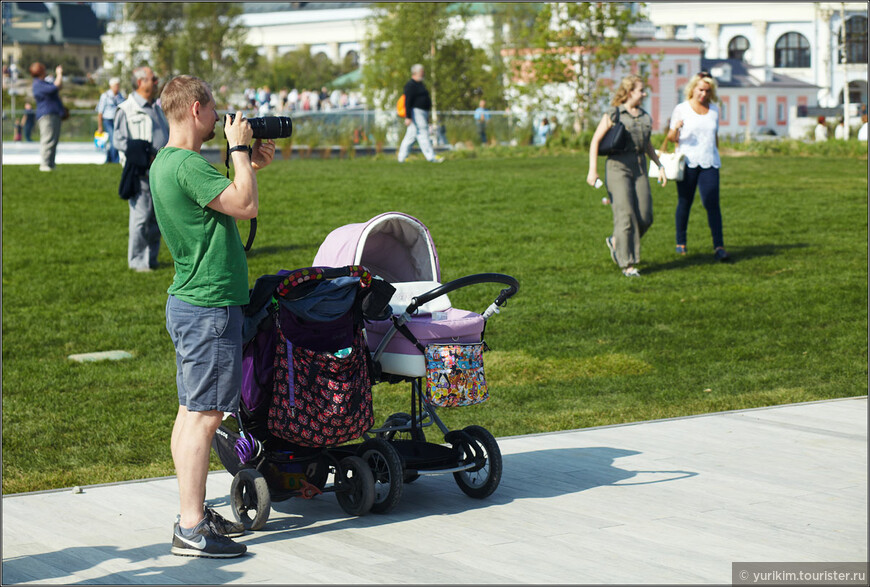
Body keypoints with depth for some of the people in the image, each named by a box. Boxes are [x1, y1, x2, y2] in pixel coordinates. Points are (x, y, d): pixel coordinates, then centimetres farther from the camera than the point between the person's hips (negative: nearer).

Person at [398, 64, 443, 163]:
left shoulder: (419, 84, 20)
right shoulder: (411, 85, -12)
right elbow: (407, 102, -18)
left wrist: (426, 117, 25)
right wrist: (408, 117, -24)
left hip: (422, 114, 10)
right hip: (416, 113, -10)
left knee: (410, 136, 9)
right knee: (423, 134, -12)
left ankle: (402, 157, 11)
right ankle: (431, 157, -15)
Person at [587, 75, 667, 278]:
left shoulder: (646, 118, 15)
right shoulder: (613, 115, -1)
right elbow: (595, 141, 1)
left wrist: (660, 165, 18)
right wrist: (592, 170, -6)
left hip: (640, 170, 5)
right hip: (618, 168, -5)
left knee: (645, 218, -2)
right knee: (626, 216, -11)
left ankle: (615, 242, 24)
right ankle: (627, 264, -5)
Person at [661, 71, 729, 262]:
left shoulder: (714, 110, 12)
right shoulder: (681, 109, 2)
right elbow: (671, 137, 1)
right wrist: (675, 128, -20)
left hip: (709, 163, 2)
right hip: (687, 162, -2)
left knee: (712, 204, -10)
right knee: (684, 203, 5)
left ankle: (718, 246, -14)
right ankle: (681, 242, 20)